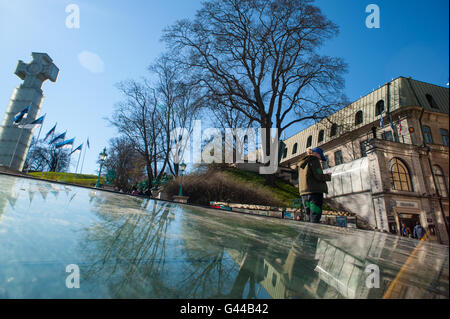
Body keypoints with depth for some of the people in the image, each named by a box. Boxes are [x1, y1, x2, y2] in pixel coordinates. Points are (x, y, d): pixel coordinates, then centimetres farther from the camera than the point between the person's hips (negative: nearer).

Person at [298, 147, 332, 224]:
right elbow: (318, 176, -12)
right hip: (315, 191, -8)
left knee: (308, 218, 11)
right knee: (315, 218, -8)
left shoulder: (302, 162, 22)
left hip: (304, 193, 8)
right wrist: (328, 176, 5)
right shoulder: (314, 160, -3)